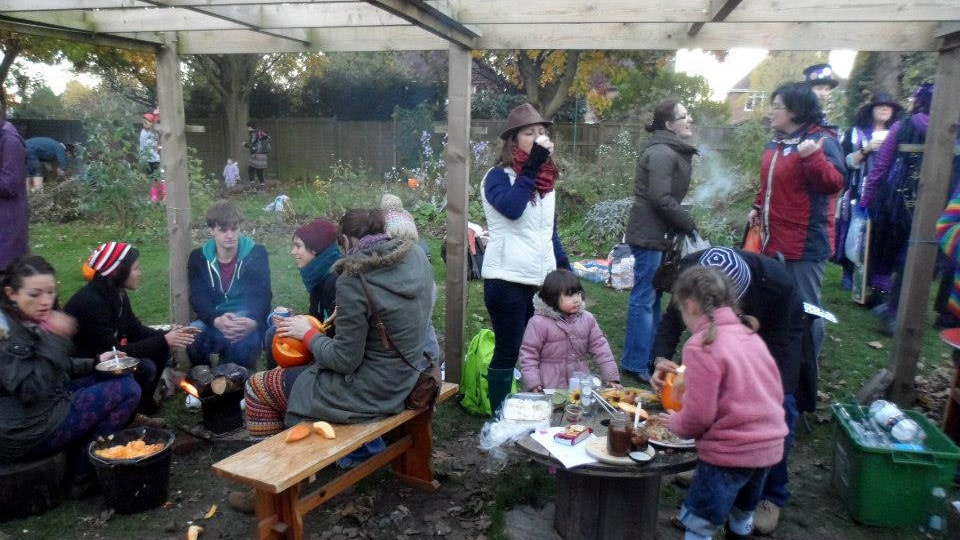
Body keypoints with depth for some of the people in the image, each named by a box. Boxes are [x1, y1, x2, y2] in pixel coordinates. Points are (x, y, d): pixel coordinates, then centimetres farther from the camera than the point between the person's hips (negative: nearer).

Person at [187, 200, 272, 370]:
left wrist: (252, 321, -37)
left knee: (243, 340, -36)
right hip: (214, 322, 2)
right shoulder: (198, 257, 2)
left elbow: (262, 296, -13)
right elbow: (198, 298, -9)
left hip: (247, 323, -2)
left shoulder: (256, 253, -4)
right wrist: (217, 321, -32)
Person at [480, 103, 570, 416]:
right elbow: (512, 208, -27)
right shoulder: (498, 176, -5)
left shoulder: (547, 179, 15)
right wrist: (532, 166, -20)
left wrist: (566, 270, 14)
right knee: (508, 352, 1)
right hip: (507, 281, -6)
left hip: (543, 281, 6)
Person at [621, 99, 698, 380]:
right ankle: (636, 363, 3)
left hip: (658, 232, 10)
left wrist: (682, 224, 7)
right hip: (650, 233, -10)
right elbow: (661, 199, -22)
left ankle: (649, 355, 28)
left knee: (651, 296, 17)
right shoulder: (662, 153, -15)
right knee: (645, 297, -5)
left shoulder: (674, 152, 18)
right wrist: (689, 224, -12)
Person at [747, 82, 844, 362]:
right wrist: (759, 207, 17)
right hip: (775, 240, 9)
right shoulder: (776, 143, 12)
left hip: (806, 243, -9)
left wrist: (813, 157, -37)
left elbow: (833, 183, -24)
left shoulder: (821, 141, -14)